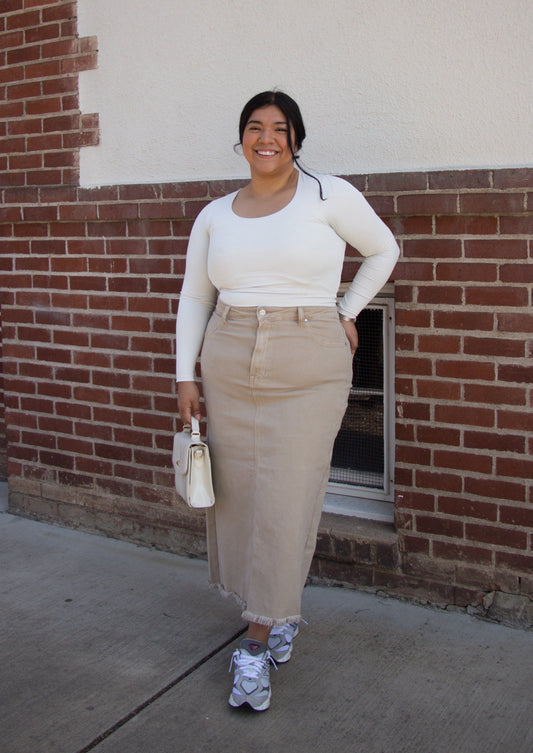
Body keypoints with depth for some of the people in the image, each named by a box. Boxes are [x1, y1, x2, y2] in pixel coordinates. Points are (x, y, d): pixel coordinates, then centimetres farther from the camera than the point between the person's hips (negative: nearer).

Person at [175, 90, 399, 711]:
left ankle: (256, 642, 10)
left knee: (285, 504, -4)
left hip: (308, 374, -4)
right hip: (228, 374, 4)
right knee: (238, 496, 9)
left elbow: (384, 249, 12)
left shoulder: (329, 196, -1)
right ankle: (282, 613, 32)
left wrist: (346, 312, 6)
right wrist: (186, 376, 8)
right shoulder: (215, 216, 9)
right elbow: (194, 299, 14)